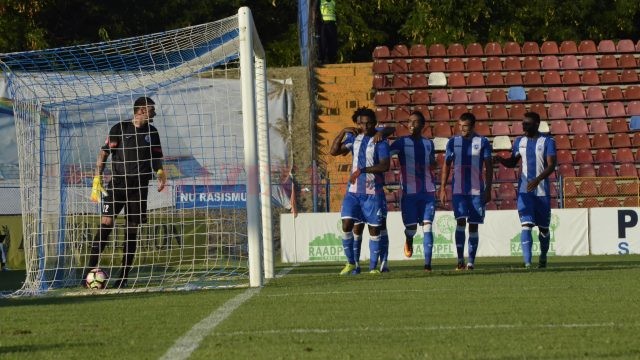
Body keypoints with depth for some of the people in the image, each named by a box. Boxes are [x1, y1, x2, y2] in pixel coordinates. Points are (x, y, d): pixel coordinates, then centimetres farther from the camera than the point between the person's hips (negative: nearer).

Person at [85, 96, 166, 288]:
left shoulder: (152, 132, 11)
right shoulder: (119, 129, -1)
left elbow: (156, 157, 18)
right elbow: (103, 154, -2)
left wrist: (160, 173, -4)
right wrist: (96, 181, -9)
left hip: (139, 188, 3)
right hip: (117, 184, -3)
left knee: (132, 230, 3)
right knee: (106, 223, -14)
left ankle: (124, 276, 8)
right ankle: (91, 271, -15)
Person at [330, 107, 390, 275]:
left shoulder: (380, 142, -6)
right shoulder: (354, 138, 9)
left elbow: (385, 166, -17)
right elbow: (334, 151, 6)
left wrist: (362, 170, -25)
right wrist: (343, 132, -4)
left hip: (372, 192, -4)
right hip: (354, 191, 4)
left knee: (374, 229, 1)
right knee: (347, 224, -8)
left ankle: (373, 266, 8)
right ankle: (351, 263, 3)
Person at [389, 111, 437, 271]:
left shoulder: (428, 144, 13)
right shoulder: (402, 142, 0)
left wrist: (432, 163, 3)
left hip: (427, 192, 2)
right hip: (409, 192, -2)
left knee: (427, 226, -7)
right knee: (411, 228, -3)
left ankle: (428, 263, -7)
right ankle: (409, 241, 34)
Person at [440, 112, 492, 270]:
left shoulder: (482, 142, 1)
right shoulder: (453, 142, 6)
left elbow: (488, 167, 2)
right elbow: (446, 165, 11)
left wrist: (488, 189, -4)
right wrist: (442, 188, 5)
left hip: (477, 190, 0)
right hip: (458, 190, 0)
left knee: (473, 225, 2)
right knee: (461, 221, -12)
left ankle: (471, 262, 6)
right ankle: (460, 259, -10)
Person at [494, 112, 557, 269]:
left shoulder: (548, 142, -5)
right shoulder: (519, 142, 8)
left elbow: (551, 165, -13)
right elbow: (512, 162, 18)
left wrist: (537, 180, -28)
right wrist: (500, 159, -4)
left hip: (542, 191, -2)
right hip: (524, 191, 2)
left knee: (543, 227, 10)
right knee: (526, 225, -14)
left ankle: (543, 257, 34)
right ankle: (527, 262, -21)